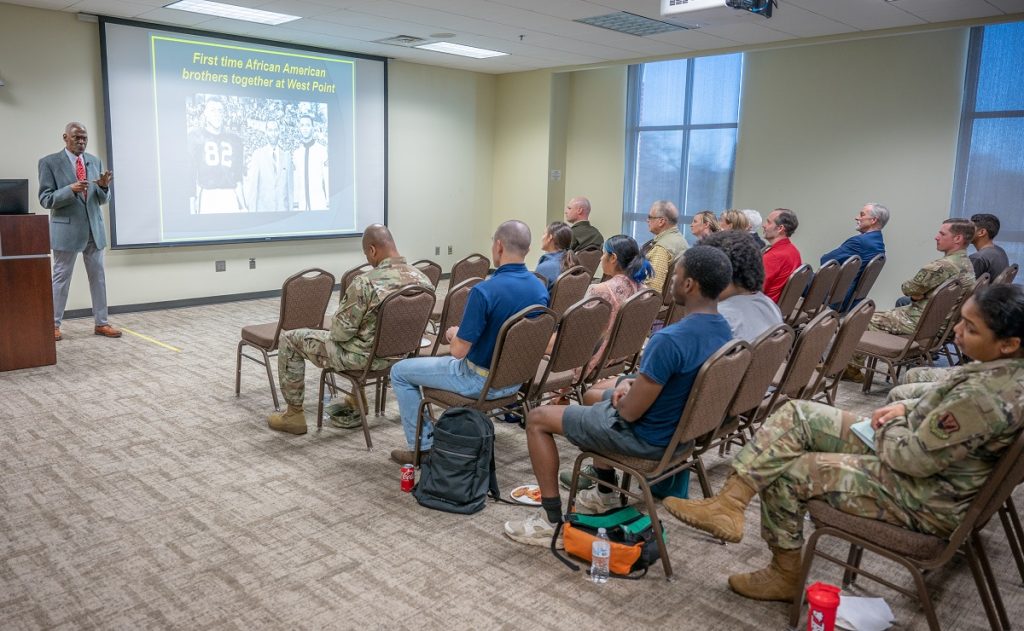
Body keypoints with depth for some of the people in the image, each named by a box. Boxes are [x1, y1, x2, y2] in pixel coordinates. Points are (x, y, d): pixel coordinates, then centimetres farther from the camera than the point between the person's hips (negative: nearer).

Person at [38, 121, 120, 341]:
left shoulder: (95, 161, 9)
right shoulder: (49, 162, -4)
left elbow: (102, 199, 9)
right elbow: (45, 199, -9)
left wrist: (104, 187, -13)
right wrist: (71, 189, -24)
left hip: (94, 228, 4)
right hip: (67, 229, -4)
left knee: (98, 277, 7)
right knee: (61, 278, 4)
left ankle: (101, 323, 15)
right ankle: (54, 325, 15)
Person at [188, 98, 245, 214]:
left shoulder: (234, 139, 18)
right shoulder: (195, 136, 11)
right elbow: (191, 171, 5)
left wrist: (243, 205, 11)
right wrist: (193, 200, -6)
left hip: (230, 196, 2)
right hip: (206, 195, -2)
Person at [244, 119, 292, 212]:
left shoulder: (286, 154, 10)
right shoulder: (258, 154, 4)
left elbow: (289, 182, 10)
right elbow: (252, 182, 3)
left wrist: (290, 207, 6)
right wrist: (252, 207, -2)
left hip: (282, 208, 1)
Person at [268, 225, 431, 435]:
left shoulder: (365, 283, -28)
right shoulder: (423, 280, -9)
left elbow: (340, 331, -20)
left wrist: (335, 326, 3)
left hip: (365, 357, -6)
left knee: (289, 339, 10)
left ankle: (294, 414, 20)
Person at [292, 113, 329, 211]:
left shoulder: (323, 150, -2)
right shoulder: (295, 153, 10)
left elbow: (328, 179, -3)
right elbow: (295, 180, 12)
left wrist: (329, 205, -7)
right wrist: (295, 205, 8)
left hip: (320, 204, -3)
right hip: (302, 205, 3)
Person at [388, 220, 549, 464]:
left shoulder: (484, 291, -27)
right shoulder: (540, 288, -5)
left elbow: (459, 350, -23)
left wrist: (455, 333, -1)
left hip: (483, 381, -7)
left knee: (400, 372, 10)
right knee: (460, 365, 38)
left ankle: (423, 446, 15)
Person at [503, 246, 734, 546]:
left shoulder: (670, 339, -33)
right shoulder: (723, 330, -4)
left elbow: (630, 412, -25)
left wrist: (622, 394, -3)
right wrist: (635, 383, 1)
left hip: (646, 437, -9)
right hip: (683, 427, 9)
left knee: (537, 419, 3)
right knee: (593, 394, 32)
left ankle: (552, 522, 9)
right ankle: (604, 494, 38)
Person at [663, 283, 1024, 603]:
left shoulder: (984, 396, -33)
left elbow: (911, 457, -27)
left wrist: (890, 426, -6)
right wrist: (907, 408, 2)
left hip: (927, 499, -10)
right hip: (918, 446, 10)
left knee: (784, 473, -5)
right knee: (796, 414, -2)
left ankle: (787, 576, 18)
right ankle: (729, 503, -5)